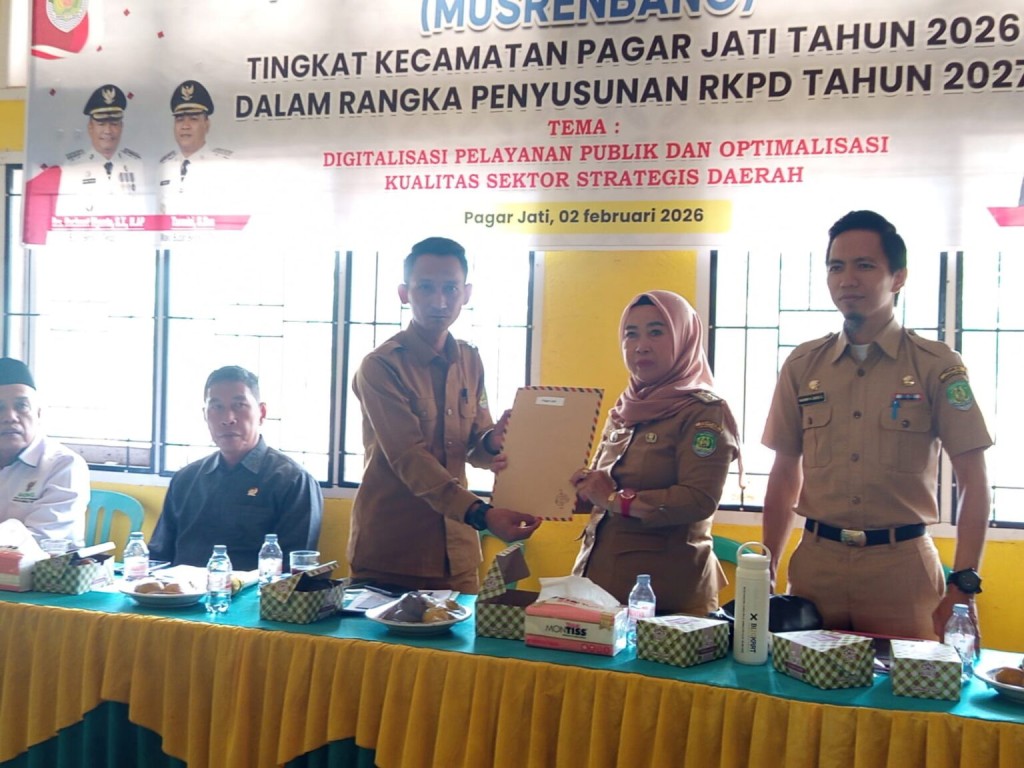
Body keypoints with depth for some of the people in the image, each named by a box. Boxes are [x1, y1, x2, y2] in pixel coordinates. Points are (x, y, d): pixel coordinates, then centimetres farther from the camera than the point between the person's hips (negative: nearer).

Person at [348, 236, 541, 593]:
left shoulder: (470, 361, 8)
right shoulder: (380, 366, -11)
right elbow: (409, 458, -21)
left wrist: (493, 442, -11)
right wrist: (481, 514, -32)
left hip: (457, 553, 5)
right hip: (389, 556, -5)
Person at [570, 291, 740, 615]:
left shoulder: (705, 413, -9)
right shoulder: (623, 412, 13)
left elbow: (700, 501, -22)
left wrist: (617, 499, -18)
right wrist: (585, 488, 0)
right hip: (600, 575, 7)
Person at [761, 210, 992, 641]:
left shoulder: (937, 366, -1)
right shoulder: (802, 366, 8)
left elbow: (973, 482, -3)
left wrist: (964, 584, -12)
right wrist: (765, 571, 5)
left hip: (902, 564, -2)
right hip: (815, 561, 3)